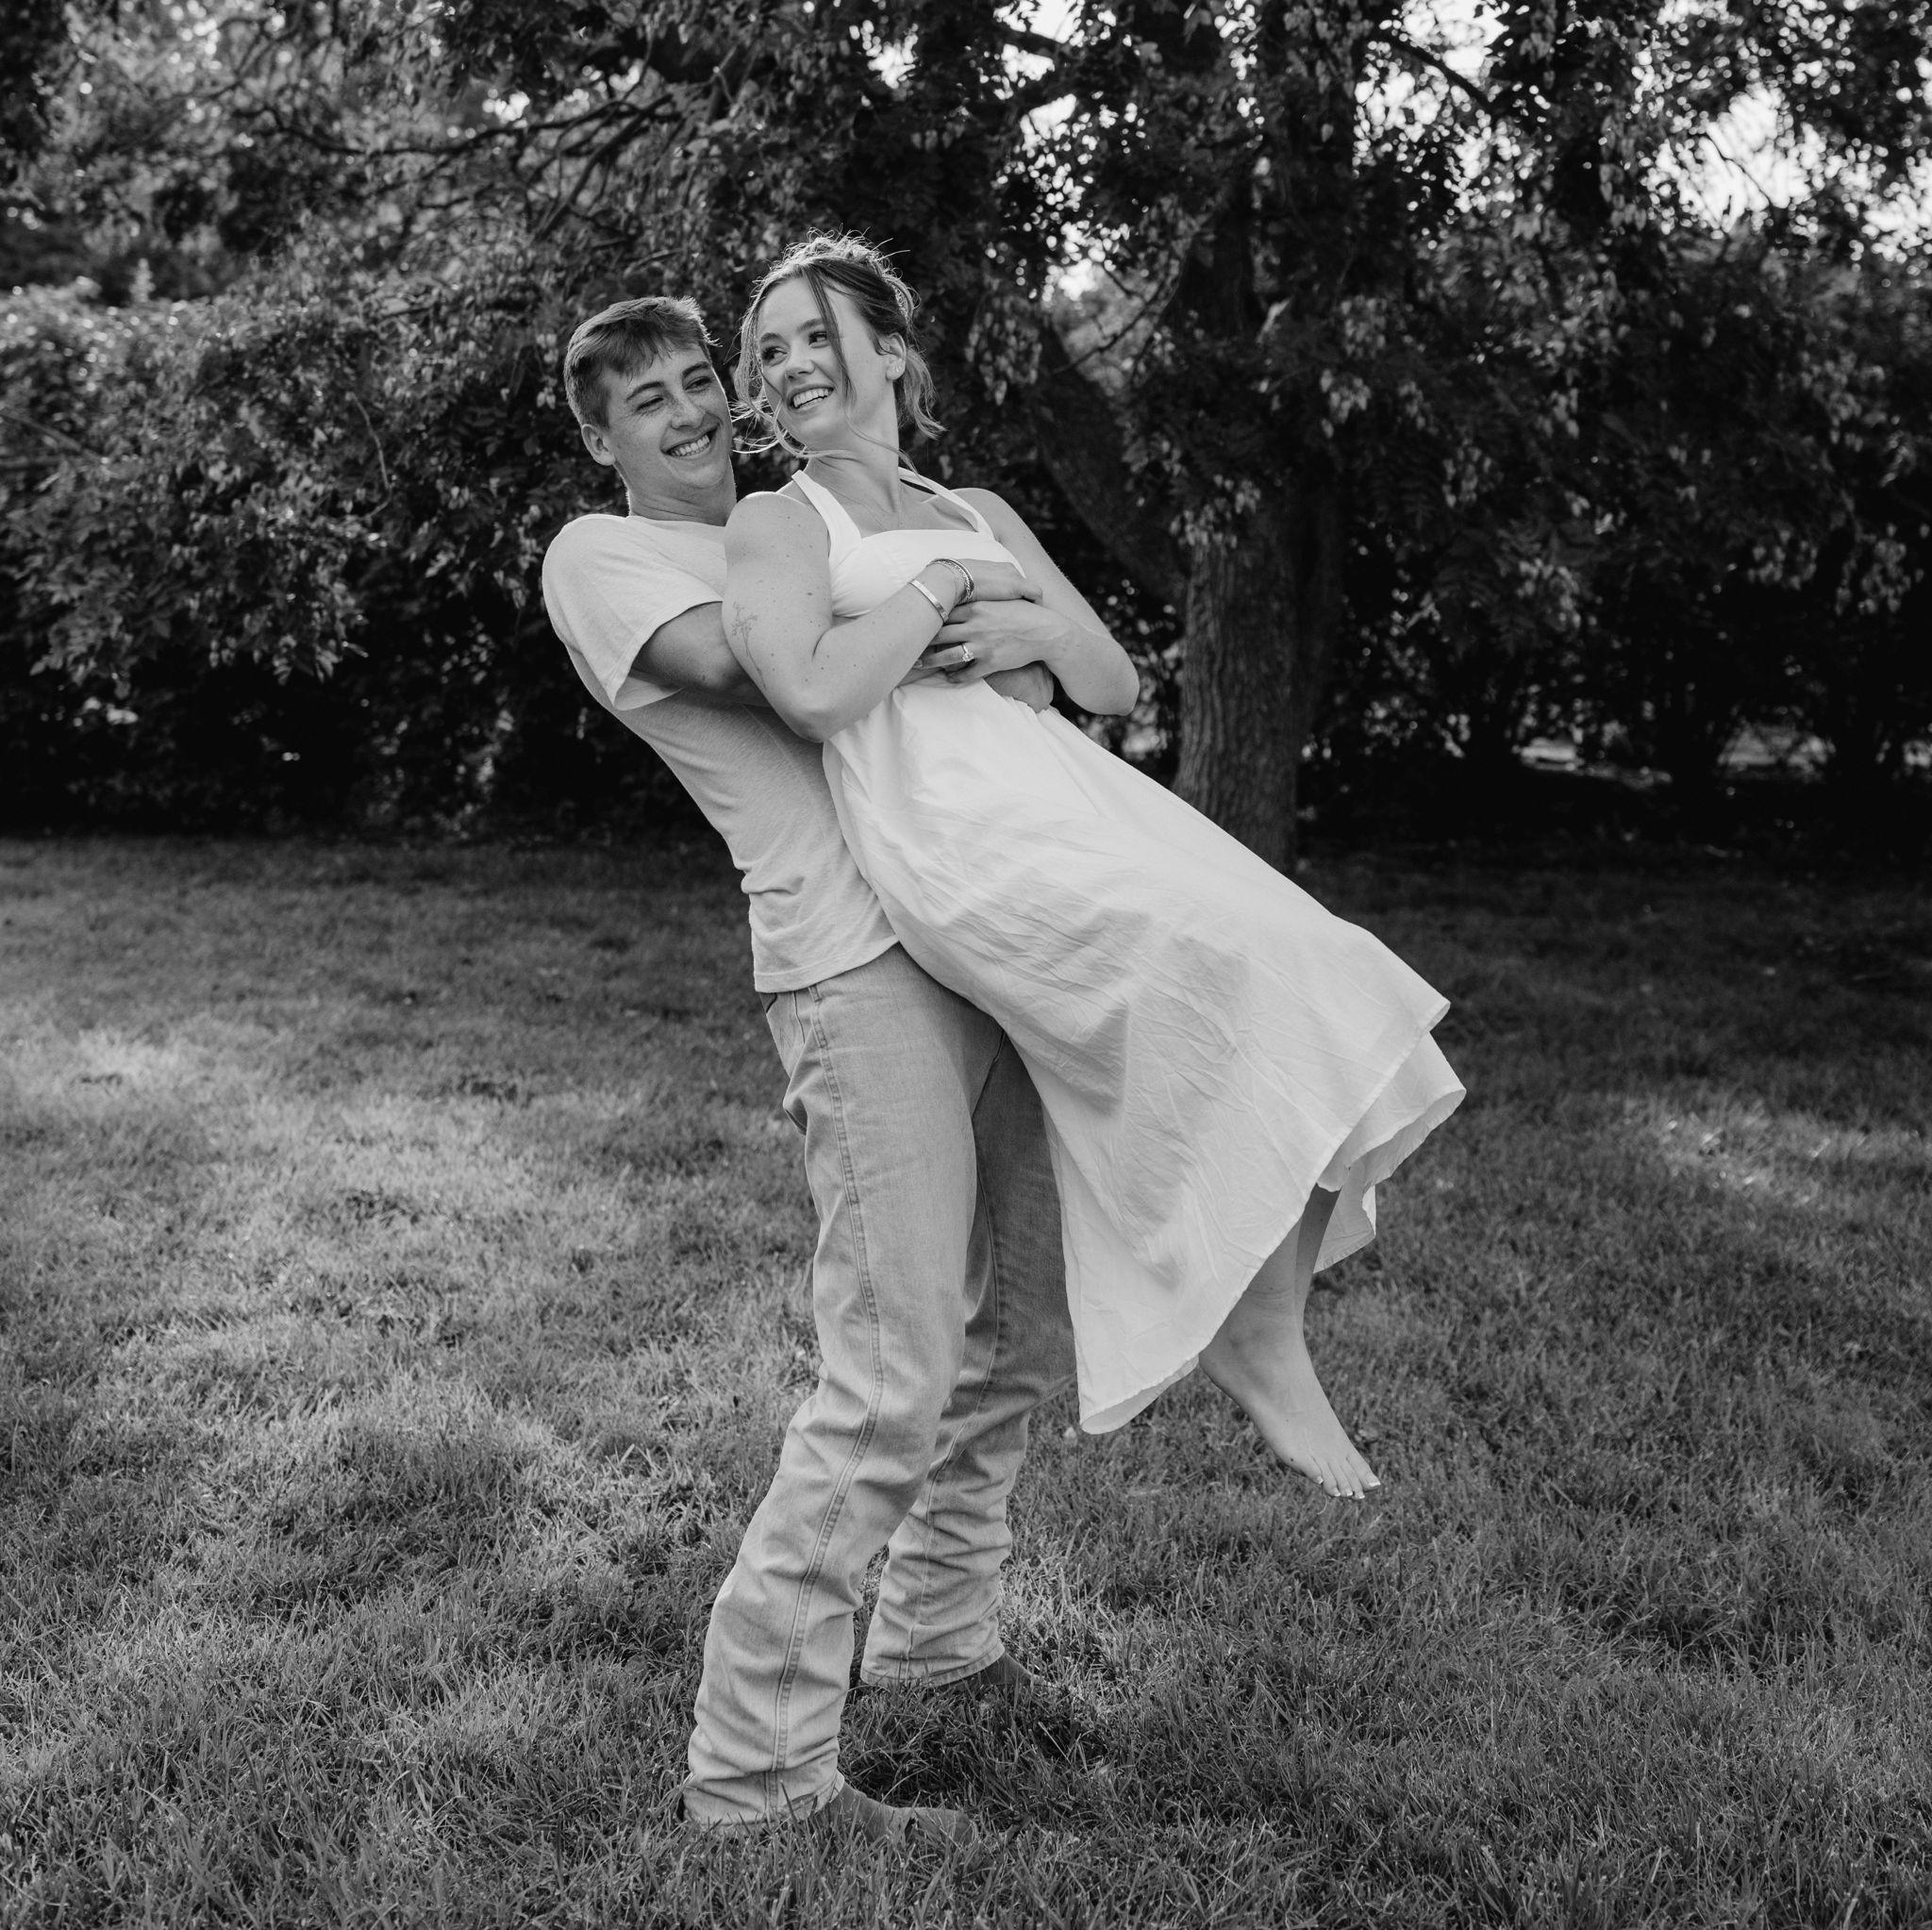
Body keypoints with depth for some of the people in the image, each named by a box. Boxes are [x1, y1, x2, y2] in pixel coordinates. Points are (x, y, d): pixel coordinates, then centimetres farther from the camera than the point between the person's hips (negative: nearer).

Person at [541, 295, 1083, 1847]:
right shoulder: (601, 556, 4)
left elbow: (1015, 648, 26)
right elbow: (742, 658, -16)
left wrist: (1020, 651, 4)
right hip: (862, 960, -8)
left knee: (1025, 1329, 16)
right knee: (897, 1378, -11)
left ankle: (937, 1635, 34)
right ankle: (756, 1763, 0)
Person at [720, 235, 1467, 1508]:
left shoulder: (983, 516, 29)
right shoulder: (778, 525, 12)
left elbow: (1116, 684, 25)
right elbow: (816, 692, -10)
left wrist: (1038, 628, 4)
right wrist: (937, 590, 2)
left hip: (1074, 789, 7)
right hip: (954, 827, -7)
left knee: (1327, 1015, -11)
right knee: (1250, 977, -27)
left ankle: (1264, 1302, 3)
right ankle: (1254, 1328, -12)